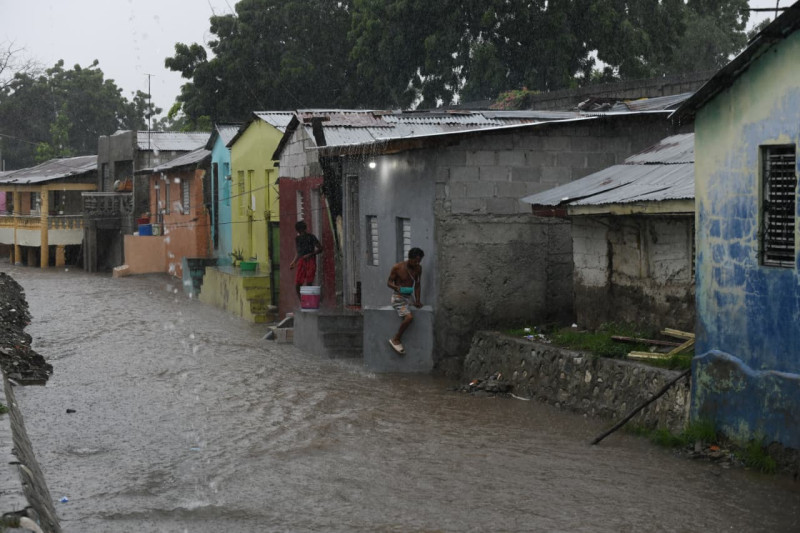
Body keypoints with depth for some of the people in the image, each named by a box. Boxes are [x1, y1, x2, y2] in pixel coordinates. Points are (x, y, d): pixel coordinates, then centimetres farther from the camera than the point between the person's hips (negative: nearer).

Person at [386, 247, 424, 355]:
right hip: (398, 297, -7)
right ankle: (395, 339, -10)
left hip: (409, 297, 7)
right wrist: (396, 287, -27)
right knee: (409, 317, -28)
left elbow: (417, 285, 9)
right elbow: (389, 282, -6)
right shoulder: (397, 267, -13)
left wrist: (417, 300, -2)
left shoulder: (418, 268, 3)